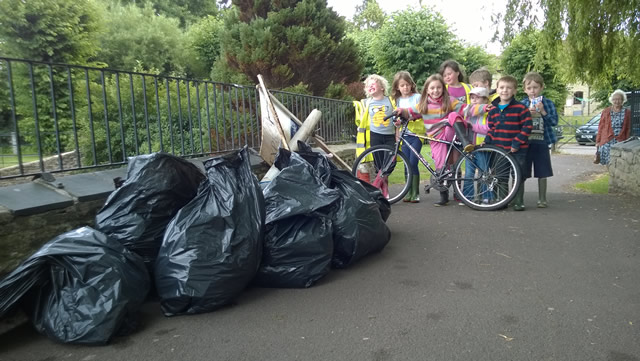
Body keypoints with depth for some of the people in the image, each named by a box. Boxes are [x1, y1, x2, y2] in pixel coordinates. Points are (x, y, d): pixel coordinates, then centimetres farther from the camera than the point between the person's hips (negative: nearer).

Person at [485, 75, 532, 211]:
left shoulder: (521, 108, -8)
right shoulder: (493, 110, 6)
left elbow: (527, 127, -10)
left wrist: (517, 142, -16)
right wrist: (487, 141, -1)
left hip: (517, 150, -4)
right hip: (499, 149, 4)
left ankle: (518, 201, 13)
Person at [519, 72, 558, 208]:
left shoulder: (548, 103, 4)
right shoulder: (521, 104, 4)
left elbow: (554, 121, -3)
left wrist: (542, 111, -15)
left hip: (541, 142, 0)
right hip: (525, 142, 0)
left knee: (542, 173, 5)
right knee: (522, 173, 4)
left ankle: (542, 199, 17)